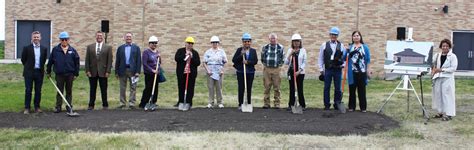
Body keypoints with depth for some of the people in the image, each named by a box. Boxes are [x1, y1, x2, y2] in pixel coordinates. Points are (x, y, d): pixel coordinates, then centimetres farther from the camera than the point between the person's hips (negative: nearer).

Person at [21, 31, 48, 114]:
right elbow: (23, 59, 5)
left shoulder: (44, 49, 5)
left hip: (39, 72, 2)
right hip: (29, 73, -2)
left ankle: (37, 107, 16)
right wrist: (28, 67, 11)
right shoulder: (27, 48, -3)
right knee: (28, 90, 1)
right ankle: (27, 108, 8)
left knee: (38, 91, 7)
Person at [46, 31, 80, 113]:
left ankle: (69, 106, 16)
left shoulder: (72, 50, 2)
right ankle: (58, 107, 10)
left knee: (69, 91, 9)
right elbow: (50, 61, 6)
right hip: (59, 74, -1)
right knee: (59, 91, 4)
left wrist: (76, 74, 1)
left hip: (70, 75, 1)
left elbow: (76, 63, 4)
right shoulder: (55, 50, 0)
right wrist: (48, 72, 7)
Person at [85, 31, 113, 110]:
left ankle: (105, 105, 12)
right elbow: (87, 60, 6)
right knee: (92, 89, 6)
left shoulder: (108, 47, 4)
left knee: (104, 90, 4)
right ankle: (91, 105, 12)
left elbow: (110, 60, 0)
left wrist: (108, 71, -7)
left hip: (103, 72, -1)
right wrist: (87, 70, -3)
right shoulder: (89, 47, 9)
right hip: (92, 72, 1)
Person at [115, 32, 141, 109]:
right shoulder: (120, 48, 9)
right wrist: (116, 72, 3)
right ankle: (122, 103, 14)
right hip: (123, 70, 1)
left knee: (133, 88, 0)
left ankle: (132, 103, 5)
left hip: (132, 70, -1)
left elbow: (138, 60, 1)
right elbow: (117, 61, 8)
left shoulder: (136, 48, 6)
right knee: (122, 88, 6)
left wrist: (138, 71, -7)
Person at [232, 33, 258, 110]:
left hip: (250, 72, 2)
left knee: (249, 89, 6)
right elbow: (234, 60, -4)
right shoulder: (239, 50, 2)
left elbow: (255, 61, -2)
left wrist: (248, 62, -17)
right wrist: (241, 55, -17)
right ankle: (240, 104, 6)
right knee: (241, 88, -2)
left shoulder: (253, 51, 7)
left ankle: (249, 104, 13)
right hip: (240, 72, -2)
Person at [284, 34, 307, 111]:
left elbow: (304, 62, -1)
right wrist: (290, 54, -10)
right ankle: (291, 105, 10)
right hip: (291, 72, 2)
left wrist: (299, 71, -10)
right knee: (292, 89, 4)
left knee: (300, 89, -3)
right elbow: (286, 62, 3)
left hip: (300, 72, -2)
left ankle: (303, 105, 6)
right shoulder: (290, 50, 8)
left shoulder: (303, 50, 2)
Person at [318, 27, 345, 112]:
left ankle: (337, 105, 15)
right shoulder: (324, 45, 4)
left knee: (337, 88, 5)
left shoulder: (341, 46, 4)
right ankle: (327, 105, 12)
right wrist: (321, 68, 3)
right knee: (326, 88, 4)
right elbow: (320, 58, 7)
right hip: (328, 69, 0)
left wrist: (342, 65, -6)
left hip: (338, 69, 0)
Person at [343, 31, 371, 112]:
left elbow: (368, 60, 4)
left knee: (362, 90, 3)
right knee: (352, 89, 6)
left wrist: (368, 71, -1)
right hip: (352, 72, 1)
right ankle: (351, 106, 14)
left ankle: (363, 107, 9)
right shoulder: (349, 47, 9)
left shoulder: (365, 47, 5)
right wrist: (346, 51, -13)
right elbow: (344, 58, 5)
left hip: (362, 72, -1)